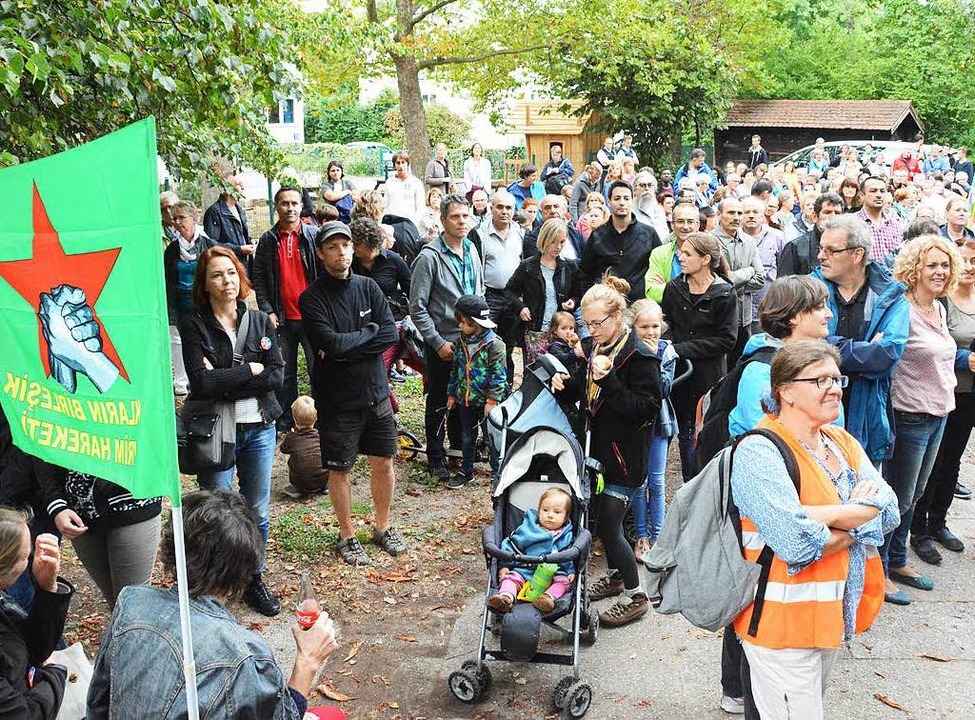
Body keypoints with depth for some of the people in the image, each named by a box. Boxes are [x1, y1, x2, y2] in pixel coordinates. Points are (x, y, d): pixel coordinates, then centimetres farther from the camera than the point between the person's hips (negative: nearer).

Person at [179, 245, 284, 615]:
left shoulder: (260, 320, 4)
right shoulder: (194, 325, -7)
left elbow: (277, 375, -5)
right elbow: (202, 381, -18)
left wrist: (224, 382, -14)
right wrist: (251, 370, -12)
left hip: (259, 428, 4)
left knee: (258, 512, 13)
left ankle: (253, 578, 29)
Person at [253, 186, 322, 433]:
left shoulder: (314, 235, 1)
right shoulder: (268, 241, 6)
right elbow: (258, 279, 8)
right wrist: (268, 311, -2)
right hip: (282, 319, 2)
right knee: (285, 374, 11)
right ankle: (284, 425, 20)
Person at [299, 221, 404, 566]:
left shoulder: (367, 286, 2)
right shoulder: (312, 299, -11)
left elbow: (390, 334, -8)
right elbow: (332, 345, -24)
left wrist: (345, 345, -16)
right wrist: (369, 331, -10)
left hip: (376, 392, 4)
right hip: (338, 399, -4)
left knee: (384, 463, 13)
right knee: (340, 470, 8)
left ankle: (382, 527, 33)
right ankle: (347, 535, 27)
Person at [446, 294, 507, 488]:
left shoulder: (494, 344, -17)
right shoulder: (462, 342, 4)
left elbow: (498, 375, -16)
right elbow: (455, 369, 13)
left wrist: (492, 400, -18)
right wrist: (452, 393, 14)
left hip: (486, 401, -6)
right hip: (465, 400, 6)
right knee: (467, 438, 17)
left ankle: (498, 472, 19)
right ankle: (466, 471, 30)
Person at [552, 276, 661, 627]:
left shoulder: (639, 357, -18)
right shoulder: (594, 347, 6)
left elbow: (647, 409, -22)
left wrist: (609, 379, -29)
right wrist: (566, 384, -2)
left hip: (625, 456, -8)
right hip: (599, 447, 8)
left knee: (608, 525, -5)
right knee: (602, 518, 18)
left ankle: (635, 596, 12)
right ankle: (615, 577, 39)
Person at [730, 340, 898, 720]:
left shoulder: (844, 443, 7)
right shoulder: (759, 453, -18)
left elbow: (888, 512, -6)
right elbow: (797, 544, -27)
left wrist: (825, 514, -21)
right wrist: (856, 519, -11)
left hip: (834, 613, 8)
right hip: (783, 621, -8)